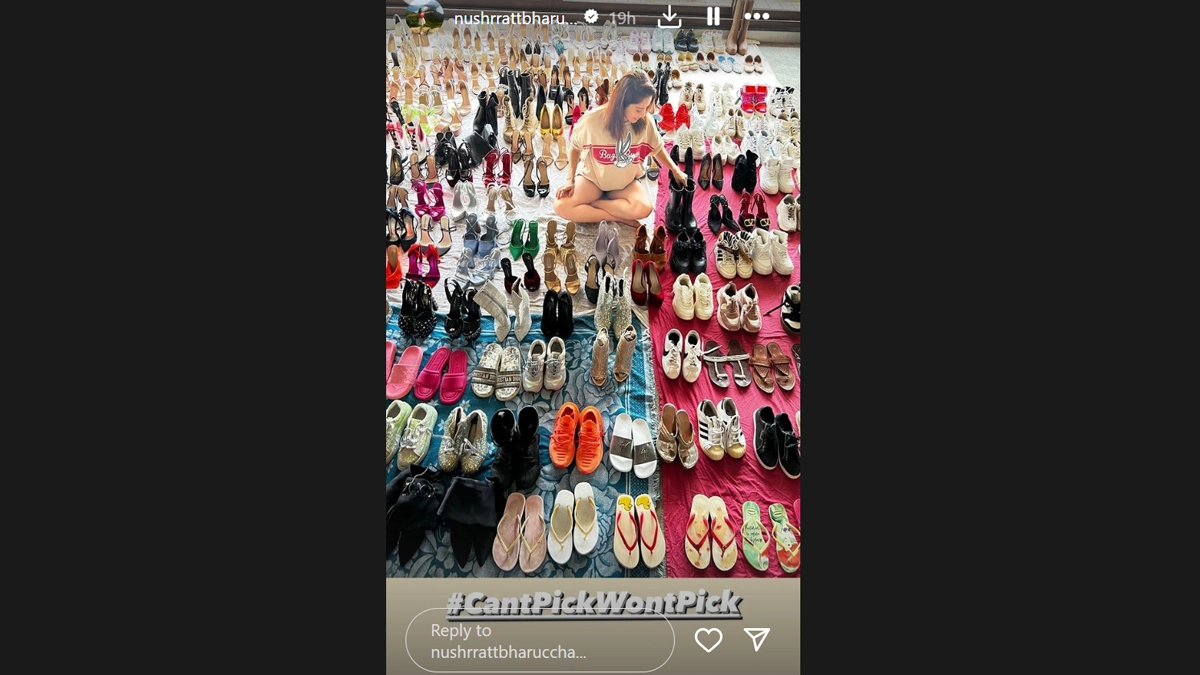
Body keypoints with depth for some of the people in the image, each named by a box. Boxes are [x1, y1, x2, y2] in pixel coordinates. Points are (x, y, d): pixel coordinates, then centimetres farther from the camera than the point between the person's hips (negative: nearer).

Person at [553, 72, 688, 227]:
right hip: (592, 178, -1)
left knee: (644, 209, -30)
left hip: (625, 182, 2)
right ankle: (618, 217, -17)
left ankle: (589, 202, -13)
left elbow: (657, 148, 4)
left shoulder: (646, 121, -17)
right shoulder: (592, 120, -23)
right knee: (561, 206, -27)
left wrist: (675, 170, 0)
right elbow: (575, 147, -5)